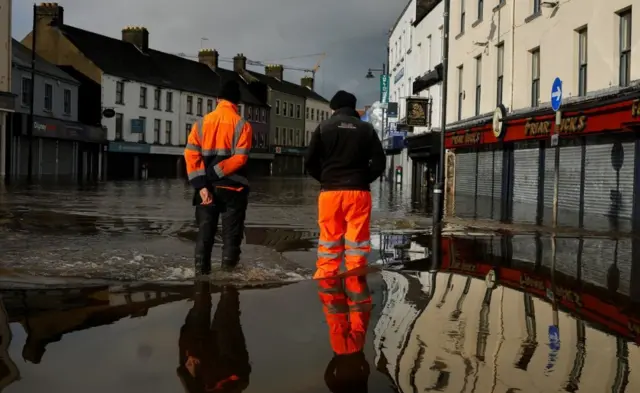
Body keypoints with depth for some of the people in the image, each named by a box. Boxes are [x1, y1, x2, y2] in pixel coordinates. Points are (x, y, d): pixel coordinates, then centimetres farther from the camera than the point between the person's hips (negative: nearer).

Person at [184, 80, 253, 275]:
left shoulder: (202, 123, 6)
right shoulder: (242, 125, -3)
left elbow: (191, 155, -4)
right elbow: (240, 158, -15)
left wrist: (202, 185, -8)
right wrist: (214, 173, -11)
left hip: (207, 188, 3)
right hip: (233, 189, -3)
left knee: (205, 233, 10)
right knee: (231, 234, 5)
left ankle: (202, 271, 10)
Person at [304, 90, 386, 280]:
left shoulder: (324, 127, 4)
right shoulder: (366, 129, 6)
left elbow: (310, 162, 1)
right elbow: (379, 162, 1)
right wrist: (364, 179, 12)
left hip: (330, 191, 0)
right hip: (359, 192, 0)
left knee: (329, 240, 4)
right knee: (357, 240, 3)